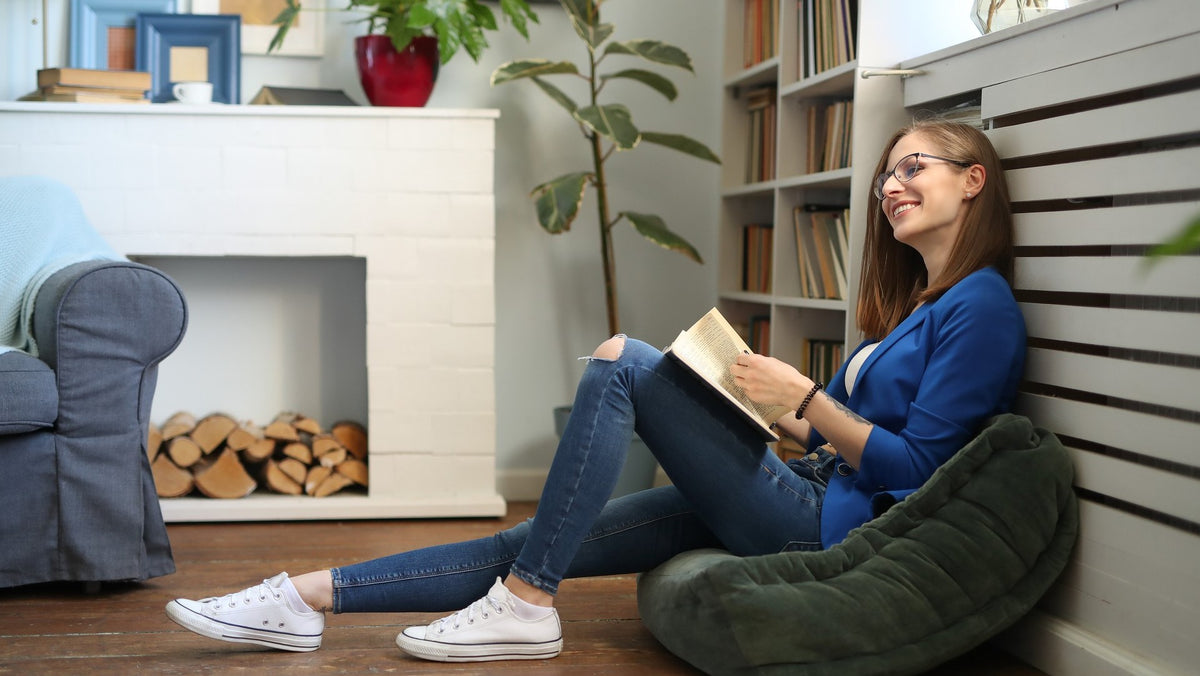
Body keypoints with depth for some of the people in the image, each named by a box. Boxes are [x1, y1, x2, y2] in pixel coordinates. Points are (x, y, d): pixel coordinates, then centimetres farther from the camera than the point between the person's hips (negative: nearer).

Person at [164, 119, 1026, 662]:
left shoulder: (981, 306, -9)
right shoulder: (912, 300, 21)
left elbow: (916, 468, -15)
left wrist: (802, 396, -14)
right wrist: (756, 393, 8)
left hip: (829, 524, -9)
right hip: (808, 500, 9)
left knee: (625, 362, -16)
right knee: (533, 542, -3)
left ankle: (525, 605, -14)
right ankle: (309, 598, -4)